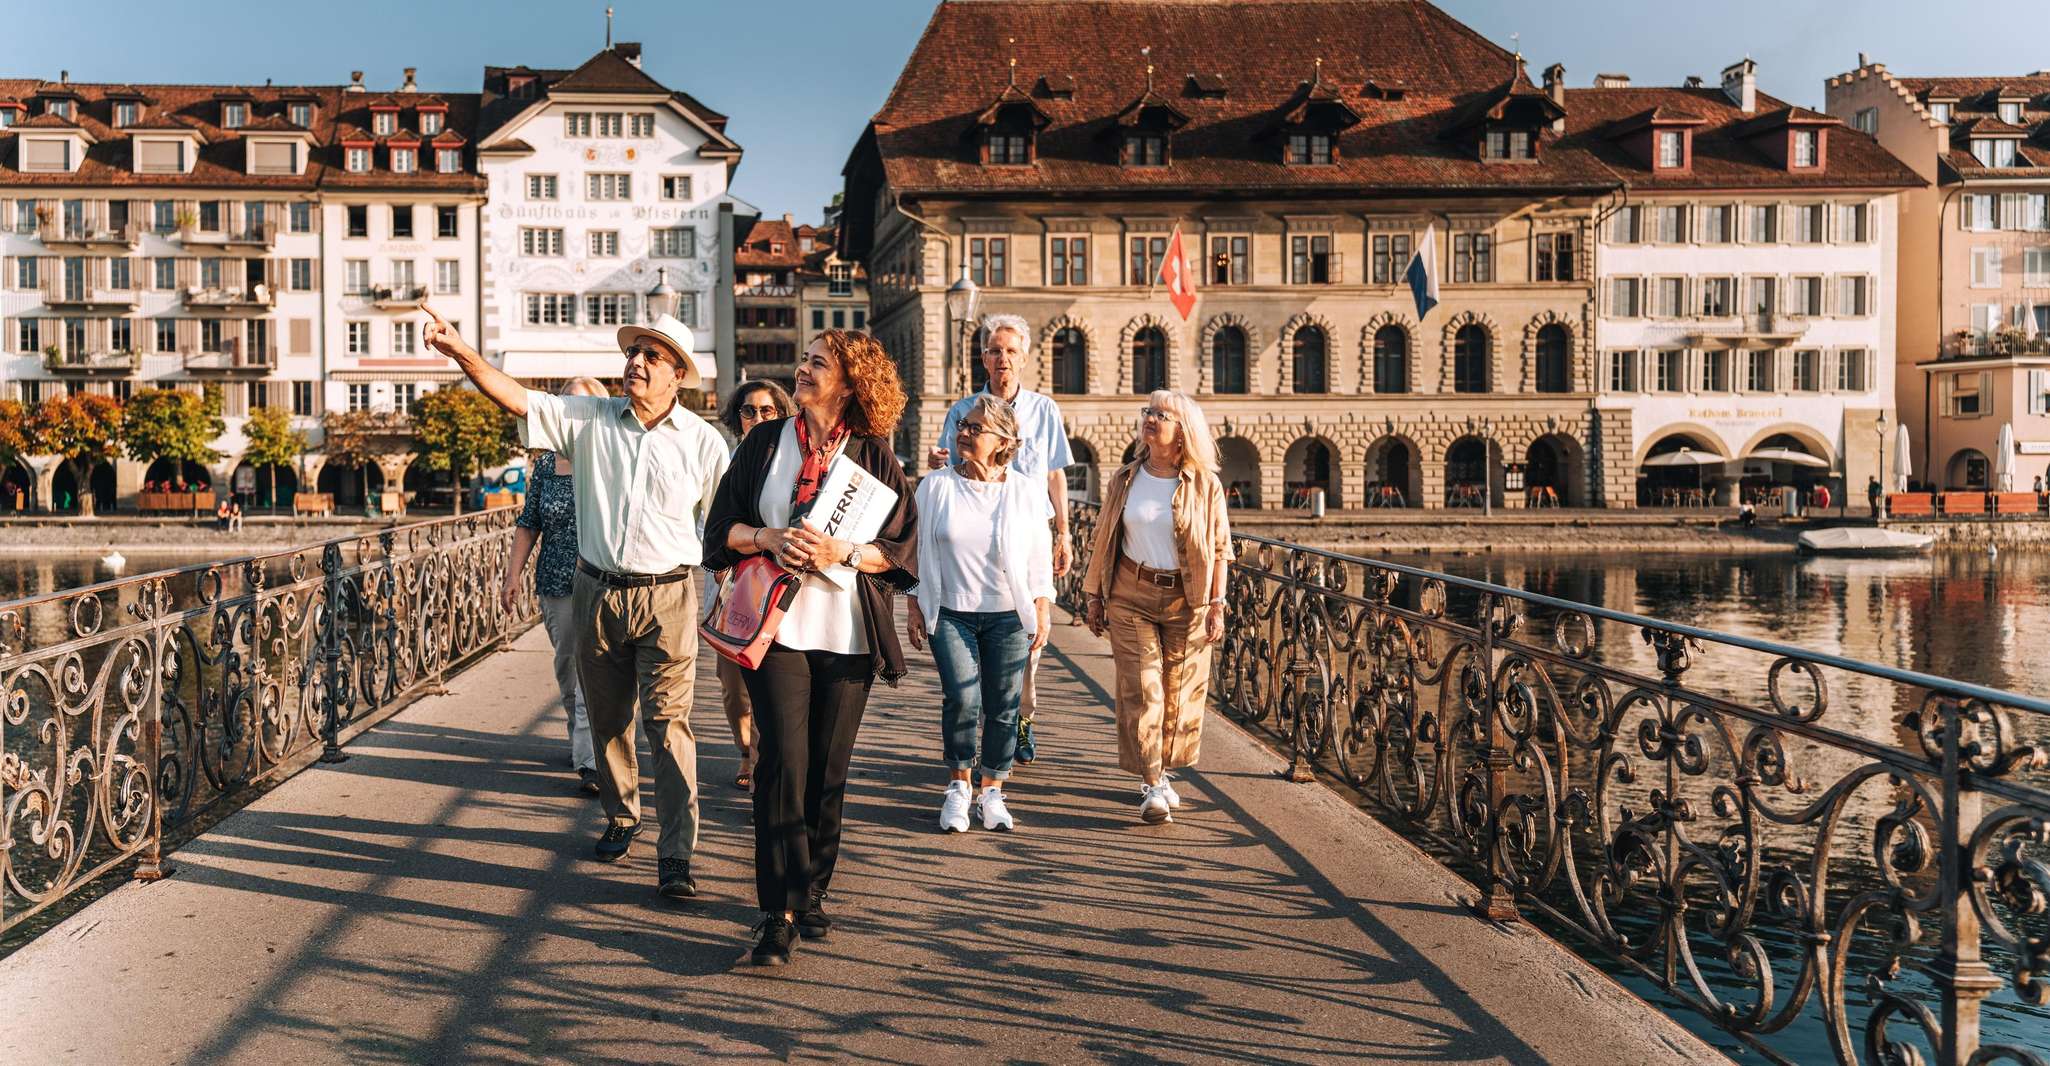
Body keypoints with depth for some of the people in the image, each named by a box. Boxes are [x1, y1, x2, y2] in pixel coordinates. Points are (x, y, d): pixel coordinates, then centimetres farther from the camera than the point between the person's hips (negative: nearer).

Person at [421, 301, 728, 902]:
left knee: (667, 723, -7)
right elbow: (515, 399, -6)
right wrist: (459, 350, -21)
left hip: (667, 597, -3)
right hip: (596, 592, 3)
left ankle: (675, 855, -3)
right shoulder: (589, 420, 3)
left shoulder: (703, 441, -1)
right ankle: (621, 820, 35)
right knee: (607, 719, 15)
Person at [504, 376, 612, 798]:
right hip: (556, 582, 4)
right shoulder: (546, 465, 9)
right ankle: (581, 742, 29)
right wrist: (513, 574, 6)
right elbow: (528, 523, 13)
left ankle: (591, 762, -6)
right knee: (567, 665, 12)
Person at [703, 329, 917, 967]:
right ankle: (779, 911, -6)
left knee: (828, 769, 6)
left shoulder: (873, 456, 5)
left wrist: (841, 552, -15)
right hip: (776, 625, 0)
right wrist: (768, 537, -10)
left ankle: (810, 894, 22)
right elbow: (722, 526, 9)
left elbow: (901, 549, 1)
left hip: (847, 632, 0)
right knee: (783, 764, -9)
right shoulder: (765, 442, 9)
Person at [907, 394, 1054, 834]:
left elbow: (1040, 559, 6)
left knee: (1002, 708, 2)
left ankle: (992, 793, 18)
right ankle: (959, 787, 5)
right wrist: (915, 608, 5)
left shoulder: (1026, 492, 2)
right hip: (951, 614, -1)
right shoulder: (935, 487, 2)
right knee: (961, 698, -14)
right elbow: (919, 552, 8)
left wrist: (1042, 613, 3)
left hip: (1008, 616, 1)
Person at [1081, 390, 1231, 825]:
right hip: (1131, 595, 0)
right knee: (1141, 690, -6)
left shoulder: (1204, 486, -2)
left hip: (1187, 599, 0)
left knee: (1179, 693, 5)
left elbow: (1220, 549, 1)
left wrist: (1217, 605, -4)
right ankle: (1151, 786, -3)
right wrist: (1095, 597, 9)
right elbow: (1105, 541, 9)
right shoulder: (1124, 481, 3)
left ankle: (1160, 772, 24)